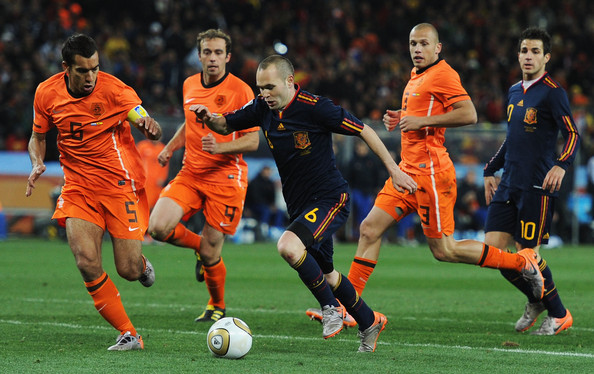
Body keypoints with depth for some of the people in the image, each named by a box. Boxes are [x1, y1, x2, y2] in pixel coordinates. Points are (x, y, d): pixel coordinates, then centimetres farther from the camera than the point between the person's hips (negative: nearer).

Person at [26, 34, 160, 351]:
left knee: (129, 271, -6)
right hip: (78, 187, 2)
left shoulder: (112, 89, -14)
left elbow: (151, 131, -16)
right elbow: (38, 136, 13)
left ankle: (142, 264, 35)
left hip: (120, 185, -2)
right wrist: (37, 164, -8)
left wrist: (150, 127, -41)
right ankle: (128, 335, -3)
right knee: (87, 263, -17)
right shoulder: (46, 93, -3)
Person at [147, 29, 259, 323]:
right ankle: (198, 246, 15)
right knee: (158, 227, -18)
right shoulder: (190, 85, 8)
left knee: (210, 255, -4)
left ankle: (217, 305, 26)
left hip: (225, 177, -5)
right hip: (190, 173, 5)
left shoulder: (240, 91, -10)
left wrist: (220, 147, -27)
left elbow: (253, 141, -11)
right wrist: (170, 147, 11)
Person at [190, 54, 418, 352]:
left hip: (330, 199, -8)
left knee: (289, 246, -29)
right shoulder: (263, 108, -1)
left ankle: (330, 306, -9)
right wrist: (209, 118, -12)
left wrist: (393, 170, -13)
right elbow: (226, 125, 12)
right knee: (324, 274, 18)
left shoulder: (314, 107, -20)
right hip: (298, 204, 8)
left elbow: (364, 131, -13)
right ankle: (369, 322, 38)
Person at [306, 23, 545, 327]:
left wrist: (423, 120, -20)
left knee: (444, 251, -5)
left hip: (430, 172, -9)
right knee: (370, 228, 1)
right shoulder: (416, 76, 18)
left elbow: (468, 114, -21)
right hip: (408, 171, 9)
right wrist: (400, 118, 14)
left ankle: (522, 262, 6)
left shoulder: (442, 74, -10)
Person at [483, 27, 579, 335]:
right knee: (492, 248, 0)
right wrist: (491, 170, 25)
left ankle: (559, 315, 12)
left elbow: (572, 134, -14)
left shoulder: (552, 92, -8)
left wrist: (561, 165, -31)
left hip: (537, 187, -7)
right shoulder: (514, 92, 15)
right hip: (508, 184, 7)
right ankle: (536, 302, 20)